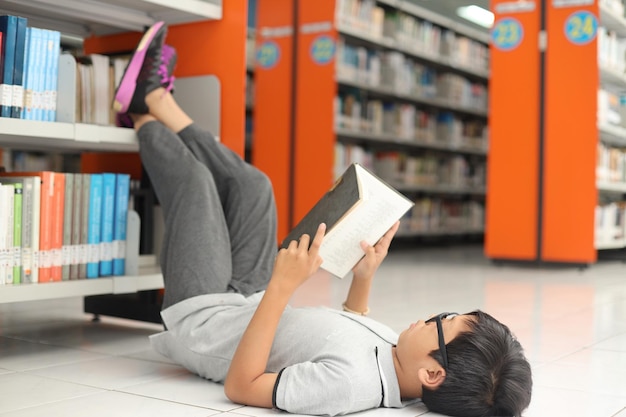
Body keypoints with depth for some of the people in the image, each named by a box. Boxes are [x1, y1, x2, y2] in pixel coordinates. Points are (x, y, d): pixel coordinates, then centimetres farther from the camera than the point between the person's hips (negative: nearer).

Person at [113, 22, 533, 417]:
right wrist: (364, 277, -7)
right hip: (245, 307, 6)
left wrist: (282, 285, -42)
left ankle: (143, 116, 34)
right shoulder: (398, 356, -17)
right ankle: (154, 98, 32)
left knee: (193, 179, -1)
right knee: (252, 183, 12)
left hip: (200, 315, -6)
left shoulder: (348, 381, -43)